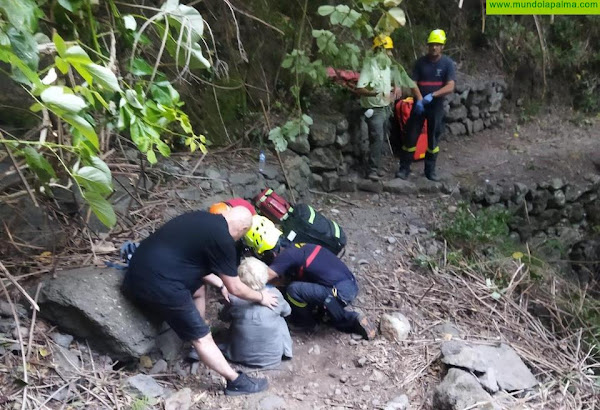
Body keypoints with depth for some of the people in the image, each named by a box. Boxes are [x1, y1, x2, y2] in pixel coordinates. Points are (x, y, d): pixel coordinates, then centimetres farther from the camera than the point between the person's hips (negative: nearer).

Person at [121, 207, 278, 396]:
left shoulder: (203, 218, 14)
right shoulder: (223, 239, -10)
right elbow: (235, 289, 0)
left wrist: (219, 283, 34)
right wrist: (261, 297, 17)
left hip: (138, 270, 9)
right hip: (157, 285, -9)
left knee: (197, 287, 27)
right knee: (202, 337, 5)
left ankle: (197, 347, 39)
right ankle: (237, 382, 18)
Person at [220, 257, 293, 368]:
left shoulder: (234, 298, -15)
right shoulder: (274, 294, -14)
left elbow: (225, 316, 6)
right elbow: (287, 311, 8)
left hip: (241, 356, 1)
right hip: (272, 357, 0)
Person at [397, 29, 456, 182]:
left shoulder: (448, 63, -5)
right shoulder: (421, 62, 0)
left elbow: (450, 87, -14)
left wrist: (432, 95, -27)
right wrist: (419, 99, -20)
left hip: (436, 107, 0)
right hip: (419, 105, 1)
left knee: (433, 139, 8)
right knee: (411, 136, 0)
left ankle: (430, 170, 20)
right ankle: (404, 168, 9)